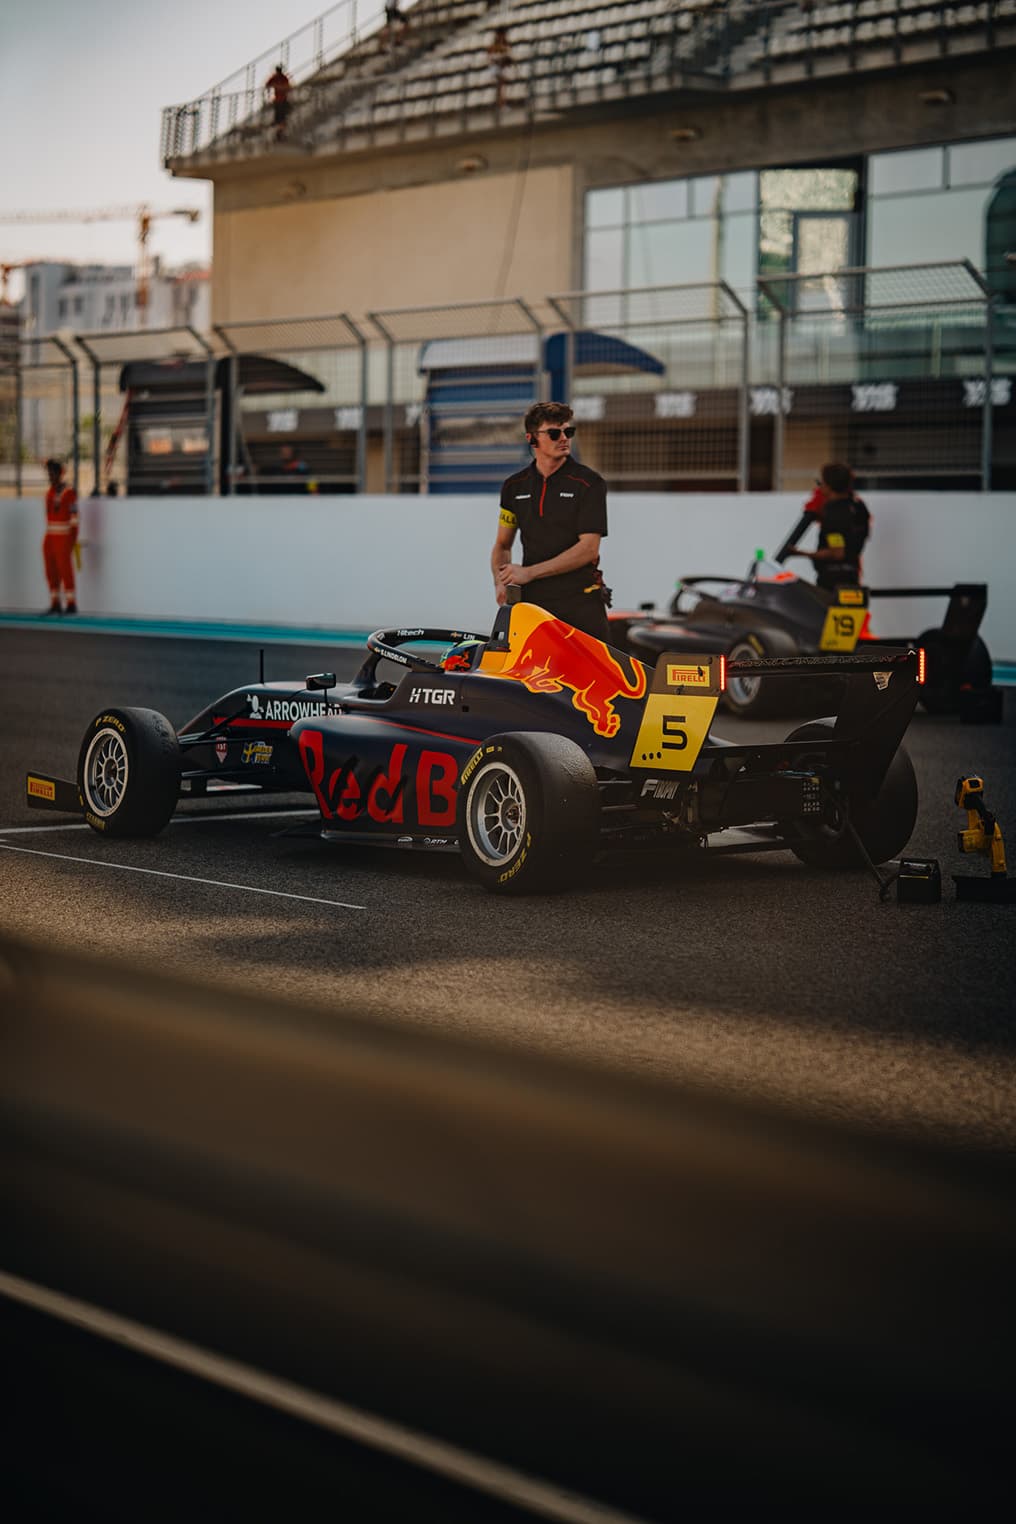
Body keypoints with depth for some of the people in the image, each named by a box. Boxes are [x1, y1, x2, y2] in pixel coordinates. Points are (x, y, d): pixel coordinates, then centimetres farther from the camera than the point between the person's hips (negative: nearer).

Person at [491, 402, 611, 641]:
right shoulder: (514, 486, 13)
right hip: (532, 601, 3)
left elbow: (588, 549, -9)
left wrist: (530, 572, -12)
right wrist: (501, 583, 0)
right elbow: (503, 544, 21)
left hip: (580, 602, -3)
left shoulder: (590, 483, -1)